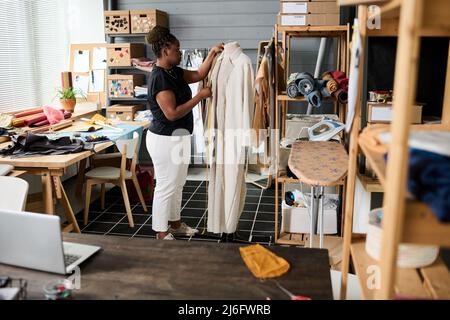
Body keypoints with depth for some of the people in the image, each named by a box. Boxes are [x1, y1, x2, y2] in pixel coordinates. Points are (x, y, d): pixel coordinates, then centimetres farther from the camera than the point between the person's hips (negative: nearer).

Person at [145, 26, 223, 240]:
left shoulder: (173, 72, 8)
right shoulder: (159, 77, -21)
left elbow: (199, 75, 19)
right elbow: (172, 113, -26)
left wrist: (212, 53, 8)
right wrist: (200, 96, -20)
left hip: (177, 137, 10)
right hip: (166, 140, -10)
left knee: (177, 184, 19)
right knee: (166, 187, 1)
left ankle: (175, 224, 35)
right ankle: (161, 234, 15)